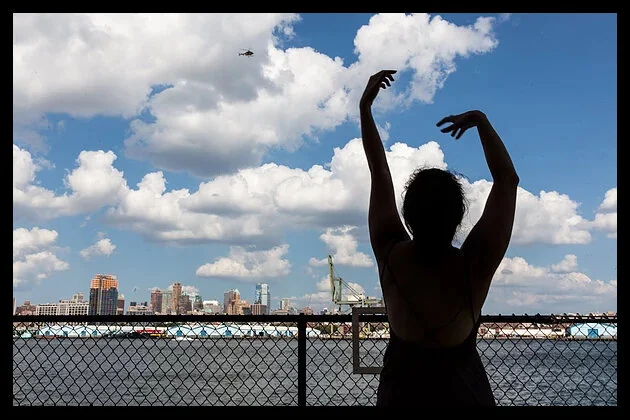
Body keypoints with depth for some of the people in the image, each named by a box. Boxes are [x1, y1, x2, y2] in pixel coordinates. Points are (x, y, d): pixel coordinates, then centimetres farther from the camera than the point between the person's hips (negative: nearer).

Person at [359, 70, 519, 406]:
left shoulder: (391, 255, -18)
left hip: (400, 388, 1)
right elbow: (507, 180, -14)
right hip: (462, 389, -1)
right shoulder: (475, 265, -22)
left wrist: (364, 106, -1)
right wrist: (480, 120, -9)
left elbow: (379, 173, -8)